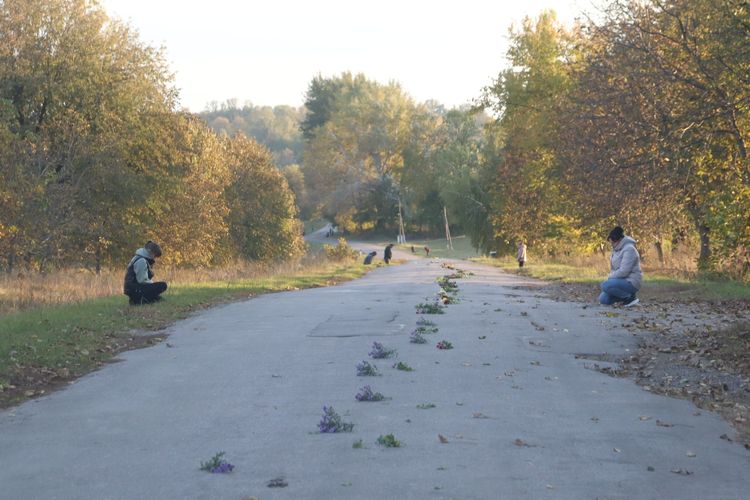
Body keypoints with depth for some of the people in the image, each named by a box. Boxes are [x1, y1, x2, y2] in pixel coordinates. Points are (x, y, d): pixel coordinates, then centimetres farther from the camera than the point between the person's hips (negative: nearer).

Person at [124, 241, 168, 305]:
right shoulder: (141, 261, -17)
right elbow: (142, 280, -20)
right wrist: (153, 284, -6)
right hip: (134, 289, -11)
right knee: (163, 285, -18)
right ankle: (141, 300, -16)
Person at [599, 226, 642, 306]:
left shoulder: (629, 249, -17)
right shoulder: (617, 249, 13)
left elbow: (623, 271, -23)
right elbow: (614, 269, 19)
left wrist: (610, 278, -11)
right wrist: (610, 277, 0)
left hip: (630, 282, -9)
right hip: (622, 281, 9)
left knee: (605, 286, -28)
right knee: (603, 299, -2)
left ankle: (630, 297, -13)